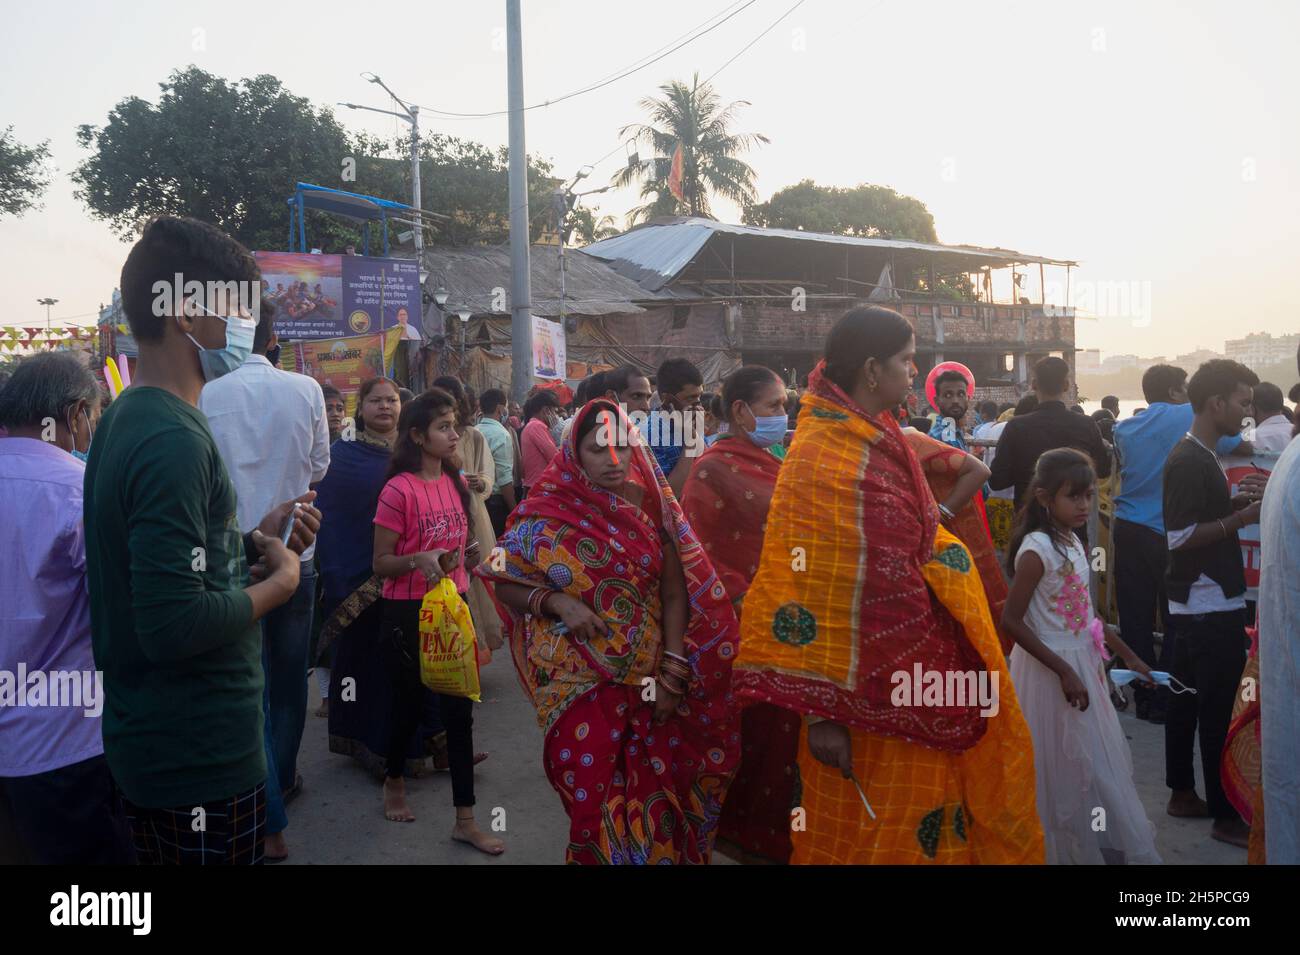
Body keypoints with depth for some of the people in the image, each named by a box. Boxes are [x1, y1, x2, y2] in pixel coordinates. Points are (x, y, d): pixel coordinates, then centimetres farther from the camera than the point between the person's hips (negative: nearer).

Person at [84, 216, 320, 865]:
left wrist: (254, 538, 5)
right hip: (202, 759, -10)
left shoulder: (122, 420, 7)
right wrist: (279, 582, -14)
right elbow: (173, 624, -29)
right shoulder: (175, 440, -24)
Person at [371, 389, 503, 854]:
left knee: (459, 710, 5)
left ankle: (465, 819, 13)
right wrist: (418, 560, -29)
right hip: (408, 614, -5)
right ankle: (393, 783, 41)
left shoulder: (457, 484, 6)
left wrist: (470, 555, -1)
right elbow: (381, 564, -11)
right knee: (409, 704, 12)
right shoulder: (399, 489, -15)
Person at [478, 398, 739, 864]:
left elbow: (674, 591, 0)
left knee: (653, 797, 9)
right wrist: (554, 602, -17)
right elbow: (504, 582, 0)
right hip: (579, 683, -2)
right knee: (592, 800, 4)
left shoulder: (648, 507, 0)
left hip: (647, 678, 2)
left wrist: (673, 671, -7)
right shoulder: (547, 512, -7)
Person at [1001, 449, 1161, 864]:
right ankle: (1070, 850, 23)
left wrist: (1128, 655, 15)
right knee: (1066, 768, 5)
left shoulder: (1074, 542, 5)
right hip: (1050, 668, -8)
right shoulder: (1036, 549, -21)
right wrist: (1063, 671, -23)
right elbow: (1011, 620, -23)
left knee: (1095, 760, 18)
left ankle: (1107, 845, 33)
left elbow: (1083, 615, 12)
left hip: (1083, 662, 8)